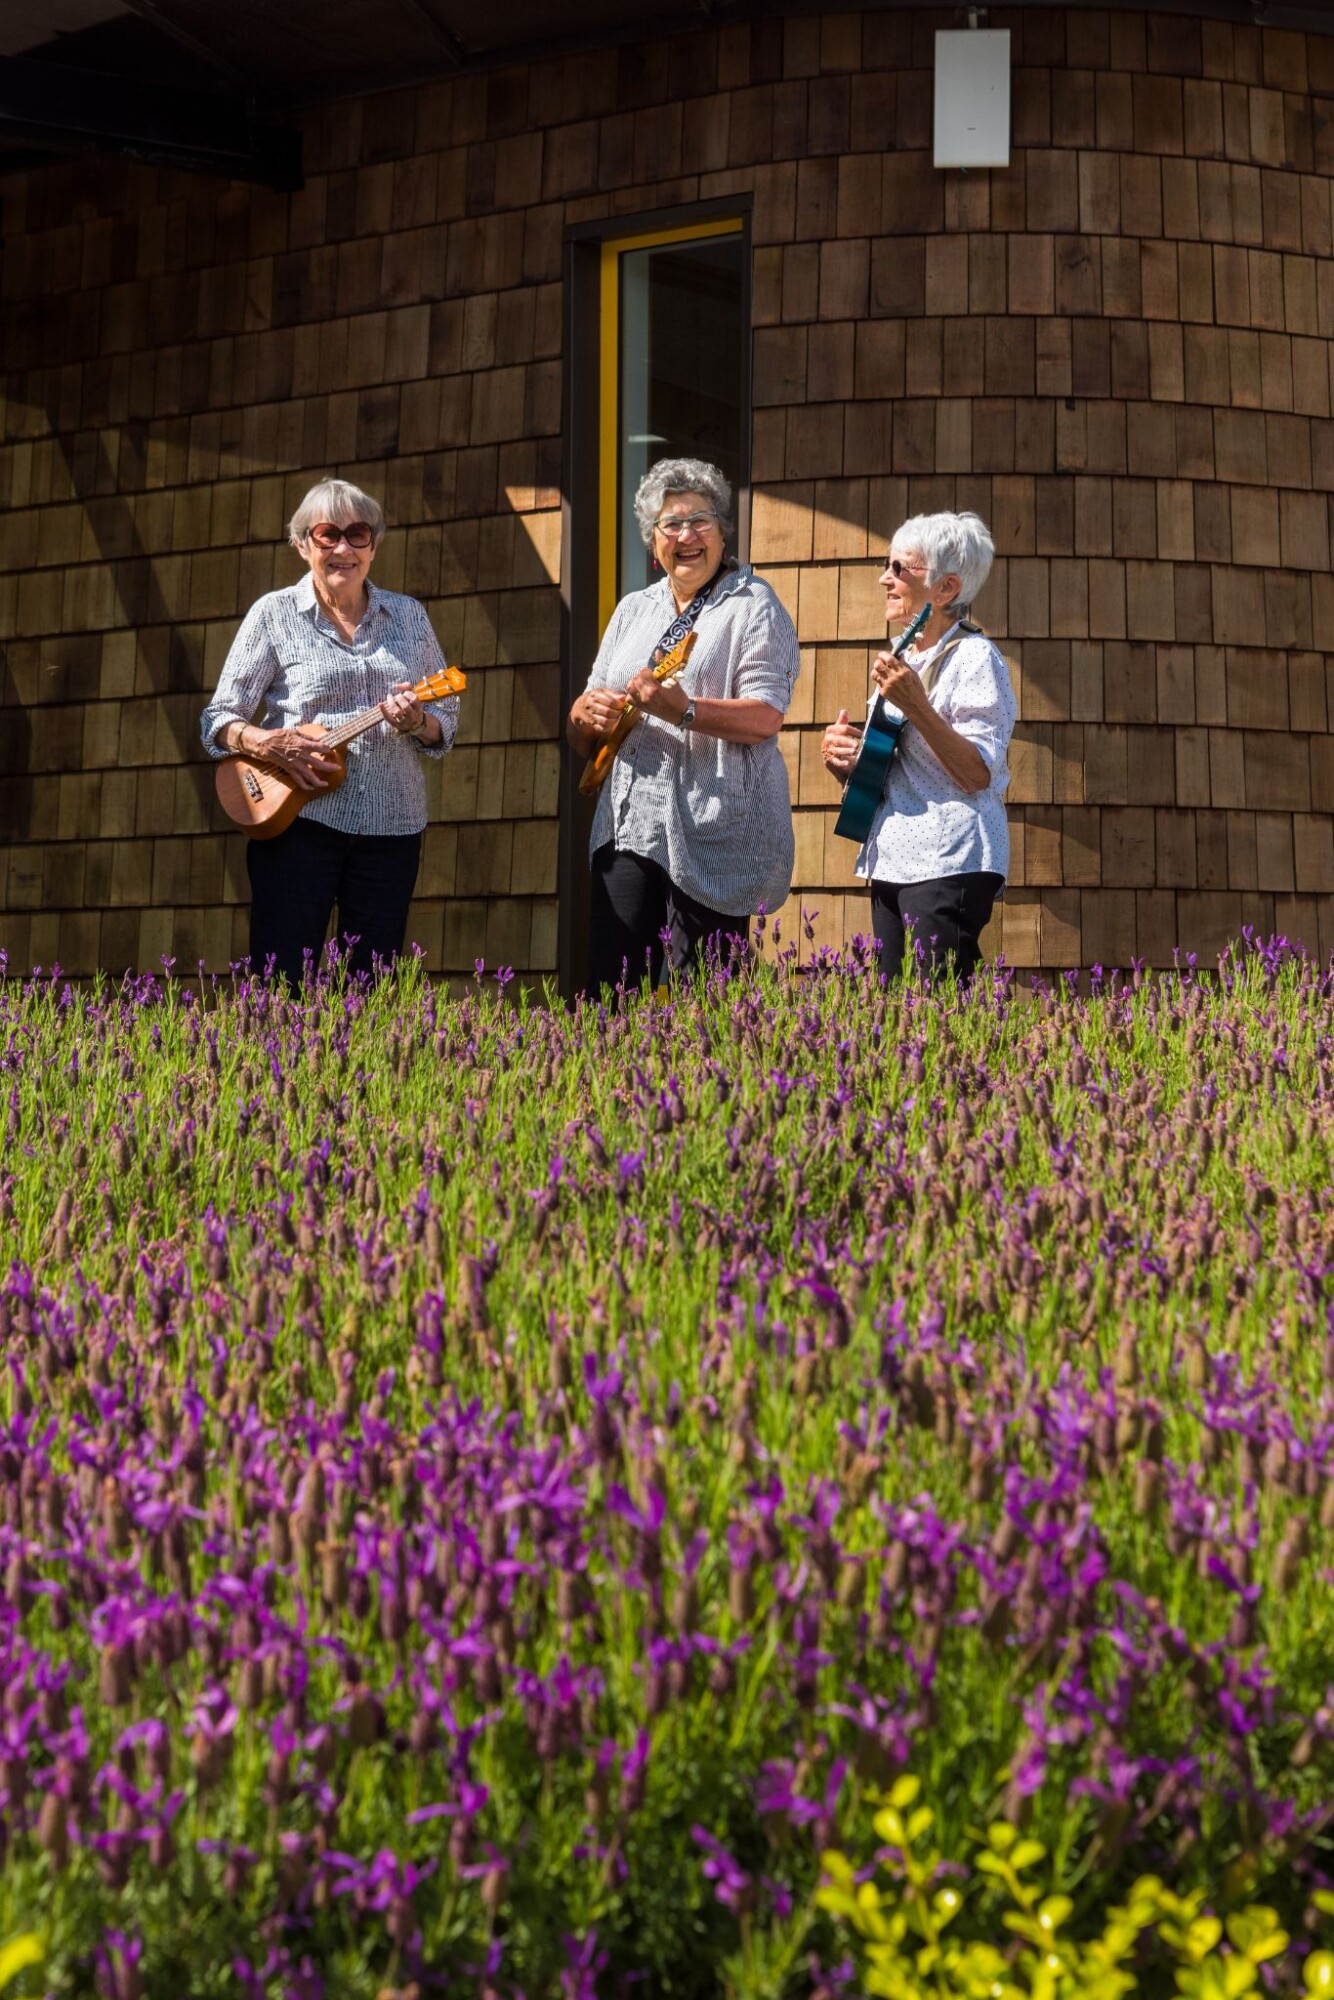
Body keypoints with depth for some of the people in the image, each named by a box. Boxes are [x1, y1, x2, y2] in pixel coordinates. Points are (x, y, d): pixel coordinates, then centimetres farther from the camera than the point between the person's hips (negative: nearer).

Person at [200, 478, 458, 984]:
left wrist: (418, 722, -10)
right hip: (298, 822, -3)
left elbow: (446, 721, 13)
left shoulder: (409, 616, 12)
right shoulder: (274, 614, 4)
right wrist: (266, 742, -19)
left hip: (392, 827, 3)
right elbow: (220, 720, 2)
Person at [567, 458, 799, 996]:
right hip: (628, 826, 5)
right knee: (609, 992, -2)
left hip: (712, 834, -5)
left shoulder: (751, 605, 2)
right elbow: (581, 739, 21)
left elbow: (766, 716, -13)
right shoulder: (633, 610, 20)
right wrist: (586, 714, -3)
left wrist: (683, 711, -26)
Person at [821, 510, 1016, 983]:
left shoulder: (974, 657, -6)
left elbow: (978, 775, -17)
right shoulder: (902, 660, 20)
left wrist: (917, 707, -25)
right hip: (891, 865, 9)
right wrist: (842, 762, 5)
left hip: (948, 867, -9)